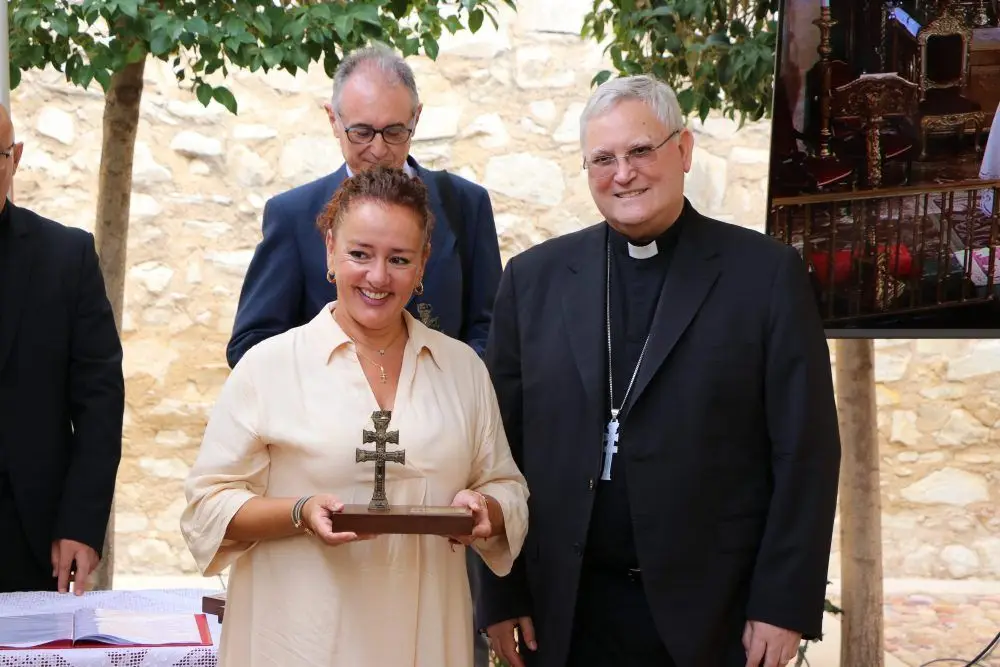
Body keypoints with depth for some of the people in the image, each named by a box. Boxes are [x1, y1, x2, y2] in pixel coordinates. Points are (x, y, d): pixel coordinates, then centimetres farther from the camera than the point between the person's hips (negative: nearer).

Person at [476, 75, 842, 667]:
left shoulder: (767, 274, -2)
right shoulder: (534, 279, 7)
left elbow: (806, 451, -4)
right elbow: (504, 446, 7)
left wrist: (784, 606, -8)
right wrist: (502, 595, 3)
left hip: (713, 615, -2)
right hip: (568, 616, 2)